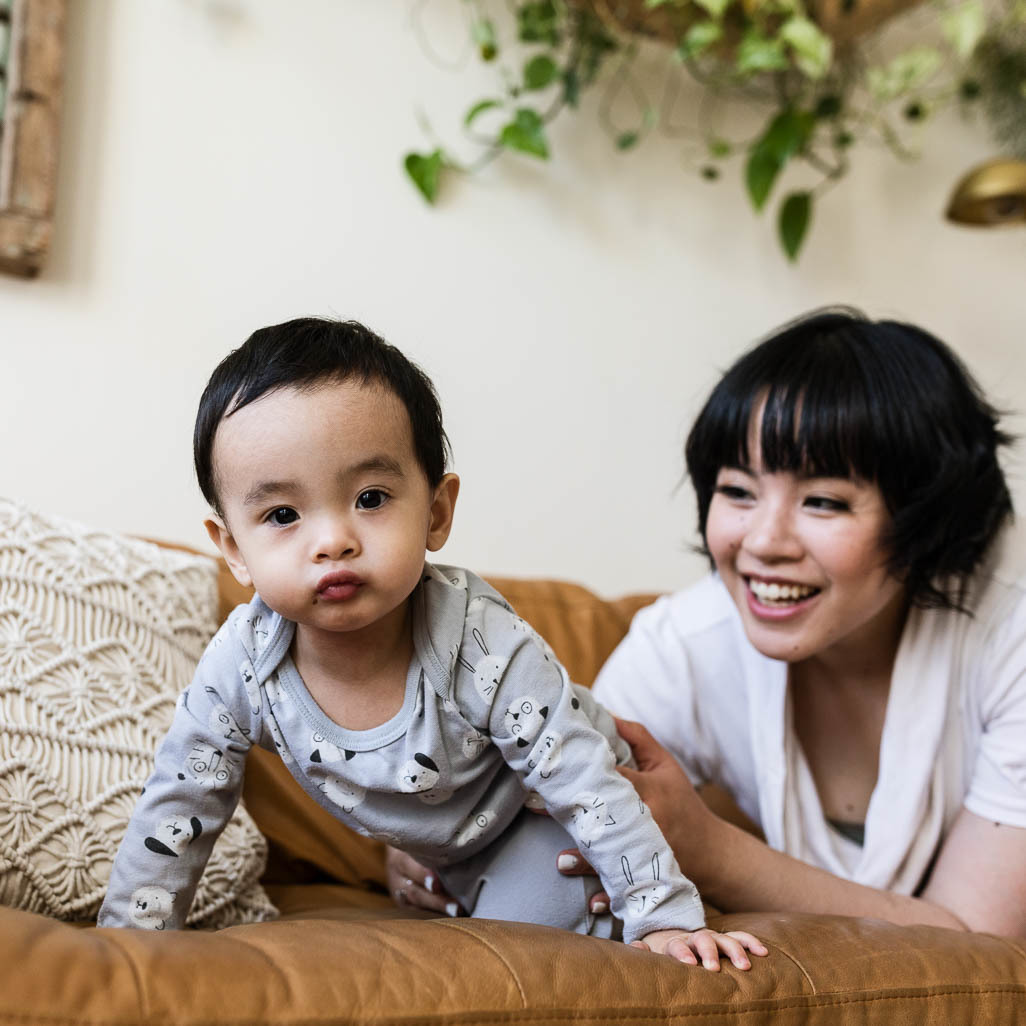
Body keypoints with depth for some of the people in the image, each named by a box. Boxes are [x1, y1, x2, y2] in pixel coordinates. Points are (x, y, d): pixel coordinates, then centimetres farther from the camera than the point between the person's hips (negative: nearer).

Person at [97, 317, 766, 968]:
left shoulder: (486, 648, -38)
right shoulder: (238, 668, -28)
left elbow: (591, 787, -28)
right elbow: (177, 809, -14)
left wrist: (666, 917, -24)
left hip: (535, 817, -4)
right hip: (425, 840, 4)